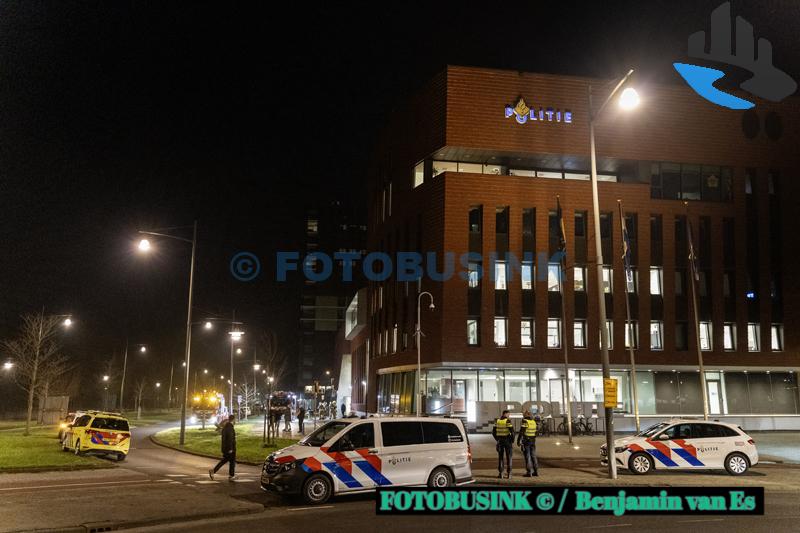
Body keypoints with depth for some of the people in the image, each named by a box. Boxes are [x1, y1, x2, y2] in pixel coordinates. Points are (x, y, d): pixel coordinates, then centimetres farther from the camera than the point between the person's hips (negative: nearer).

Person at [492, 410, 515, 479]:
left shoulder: (497, 421, 4)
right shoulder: (508, 421, -12)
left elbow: (493, 432, 7)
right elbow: (512, 432, -16)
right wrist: (512, 442, -7)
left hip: (500, 441, 4)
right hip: (507, 441, -4)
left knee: (500, 457, 10)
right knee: (508, 457, 5)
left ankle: (500, 473, 7)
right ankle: (508, 474, 3)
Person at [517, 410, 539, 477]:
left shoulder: (525, 422, -13)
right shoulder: (534, 422, 6)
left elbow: (521, 432, -17)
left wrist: (518, 441, -13)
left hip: (526, 441, -6)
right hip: (533, 441, 6)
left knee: (527, 457, -3)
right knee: (533, 456, 12)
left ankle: (529, 472, -4)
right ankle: (536, 471, 13)